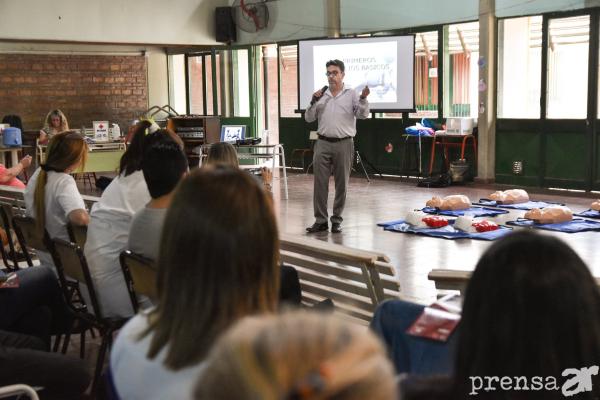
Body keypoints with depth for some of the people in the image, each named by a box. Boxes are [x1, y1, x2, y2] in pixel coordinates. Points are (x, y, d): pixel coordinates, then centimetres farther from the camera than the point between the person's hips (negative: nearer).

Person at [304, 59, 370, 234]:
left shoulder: (351, 94, 2)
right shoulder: (321, 95, 10)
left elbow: (362, 115, -6)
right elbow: (309, 118, 9)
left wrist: (363, 98, -22)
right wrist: (313, 102, -7)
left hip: (344, 144, -2)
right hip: (323, 143, 2)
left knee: (341, 184, 5)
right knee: (320, 183, -1)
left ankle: (337, 220, 15)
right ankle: (320, 220, 5)